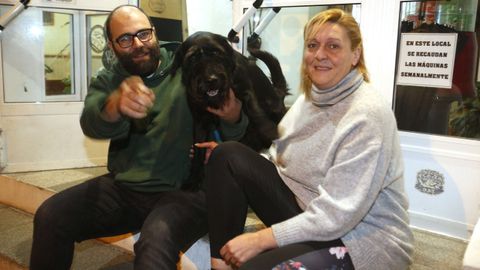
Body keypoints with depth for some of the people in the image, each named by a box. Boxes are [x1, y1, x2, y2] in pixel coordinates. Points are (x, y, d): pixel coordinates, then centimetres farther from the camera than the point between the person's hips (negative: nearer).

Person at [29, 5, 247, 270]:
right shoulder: (107, 80, 7)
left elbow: (233, 134, -6)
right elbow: (92, 124, -16)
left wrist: (233, 116, -32)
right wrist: (116, 105, -41)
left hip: (182, 190, -4)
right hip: (122, 188, 4)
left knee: (157, 238, -33)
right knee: (49, 216, -11)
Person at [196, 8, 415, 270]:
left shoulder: (368, 115, -22)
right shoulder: (311, 96, 4)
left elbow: (337, 214, -25)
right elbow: (280, 157, 7)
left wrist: (260, 239, -25)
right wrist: (227, 158, -8)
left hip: (361, 236, -7)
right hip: (307, 211, 8)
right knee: (228, 156, -8)